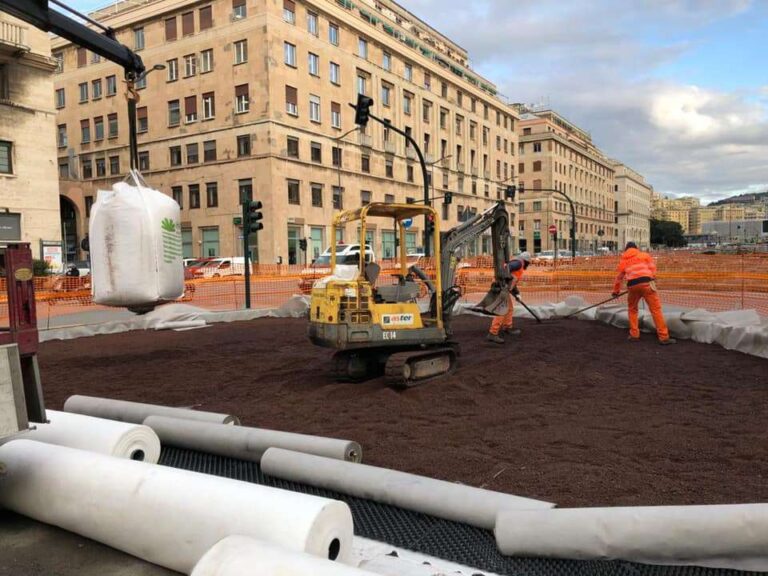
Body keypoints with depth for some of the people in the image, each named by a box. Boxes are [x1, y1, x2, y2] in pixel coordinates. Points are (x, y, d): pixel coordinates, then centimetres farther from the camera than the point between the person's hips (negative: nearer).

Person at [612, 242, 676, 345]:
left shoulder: (623, 260, 24)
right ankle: (664, 337, -5)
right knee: (656, 309, -2)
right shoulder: (644, 255, 19)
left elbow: (619, 277, 29)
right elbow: (652, 268, 11)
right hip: (646, 282, -2)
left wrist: (616, 291, 40)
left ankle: (634, 335, 19)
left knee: (632, 309, 22)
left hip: (632, 285, 2)